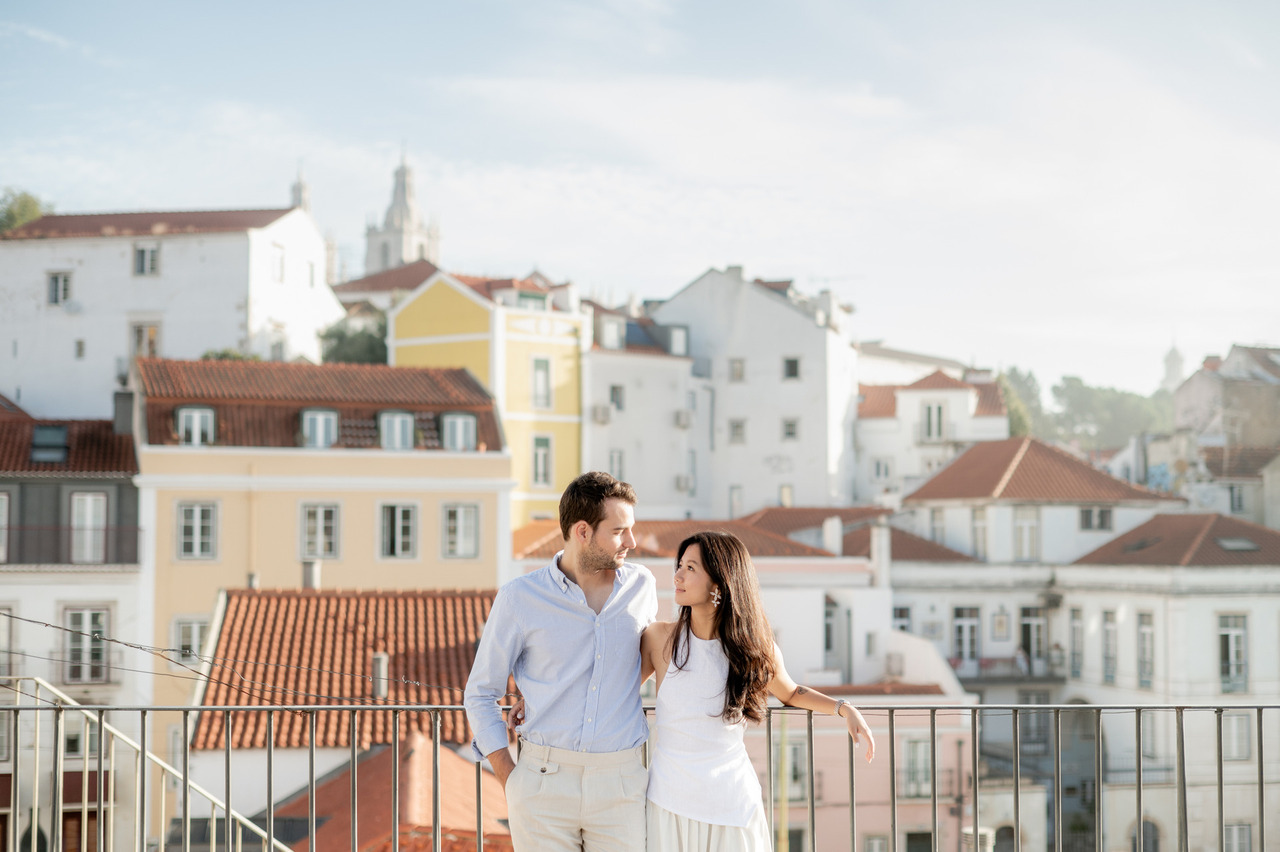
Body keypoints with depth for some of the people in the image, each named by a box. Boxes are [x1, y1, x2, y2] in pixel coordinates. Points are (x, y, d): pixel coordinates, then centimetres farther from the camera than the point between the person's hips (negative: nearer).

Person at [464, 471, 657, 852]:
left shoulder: (641, 585, 5)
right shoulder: (519, 598, -2)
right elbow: (480, 694, 5)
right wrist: (509, 779, -2)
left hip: (620, 780, 2)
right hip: (545, 781, -2)